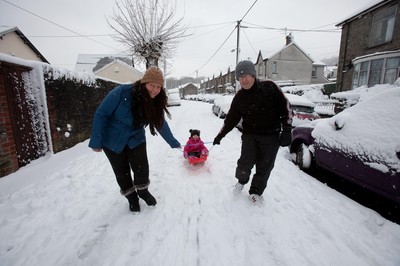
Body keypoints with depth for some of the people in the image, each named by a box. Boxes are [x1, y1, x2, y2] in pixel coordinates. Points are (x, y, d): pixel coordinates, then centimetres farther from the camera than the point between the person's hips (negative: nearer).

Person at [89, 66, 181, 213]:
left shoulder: (155, 103, -14)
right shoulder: (122, 92, -29)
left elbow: (161, 124, 0)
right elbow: (101, 114, -21)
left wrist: (173, 143, 8)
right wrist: (96, 141, -19)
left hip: (136, 139, 3)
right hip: (113, 140, -2)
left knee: (142, 168, -3)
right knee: (122, 172, 8)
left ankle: (142, 191, 30)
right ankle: (131, 197, 34)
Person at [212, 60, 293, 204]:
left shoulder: (270, 87, -8)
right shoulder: (239, 97, -1)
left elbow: (285, 107, -4)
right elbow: (231, 118, 7)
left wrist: (287, 130, -8)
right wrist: (220, 135, 8)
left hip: (271, 136, -1)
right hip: (249, 134, 1)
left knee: (264, 167, 7)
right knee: (246, 162, -7)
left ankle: (256, 191, 30)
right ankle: (241, 181, 27)